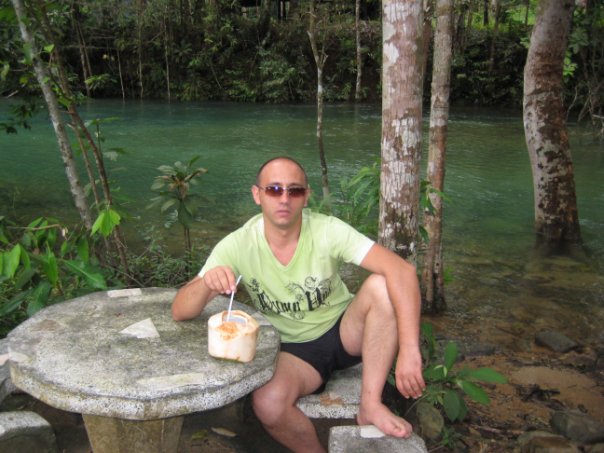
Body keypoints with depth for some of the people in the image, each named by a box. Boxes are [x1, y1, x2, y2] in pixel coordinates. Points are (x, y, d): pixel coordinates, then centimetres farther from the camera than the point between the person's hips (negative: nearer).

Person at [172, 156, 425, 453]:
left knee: (383, 286, -28)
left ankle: (370, 405, -15)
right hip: (295, 349, 0)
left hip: (344, 332, 0)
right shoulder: (237, 246, -17)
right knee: (267, 405, -31)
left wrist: (409, 351, -39)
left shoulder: (328, 231, -20)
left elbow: (403, 271, -28)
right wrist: (206, 284, -43)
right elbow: (179, 312, -19)